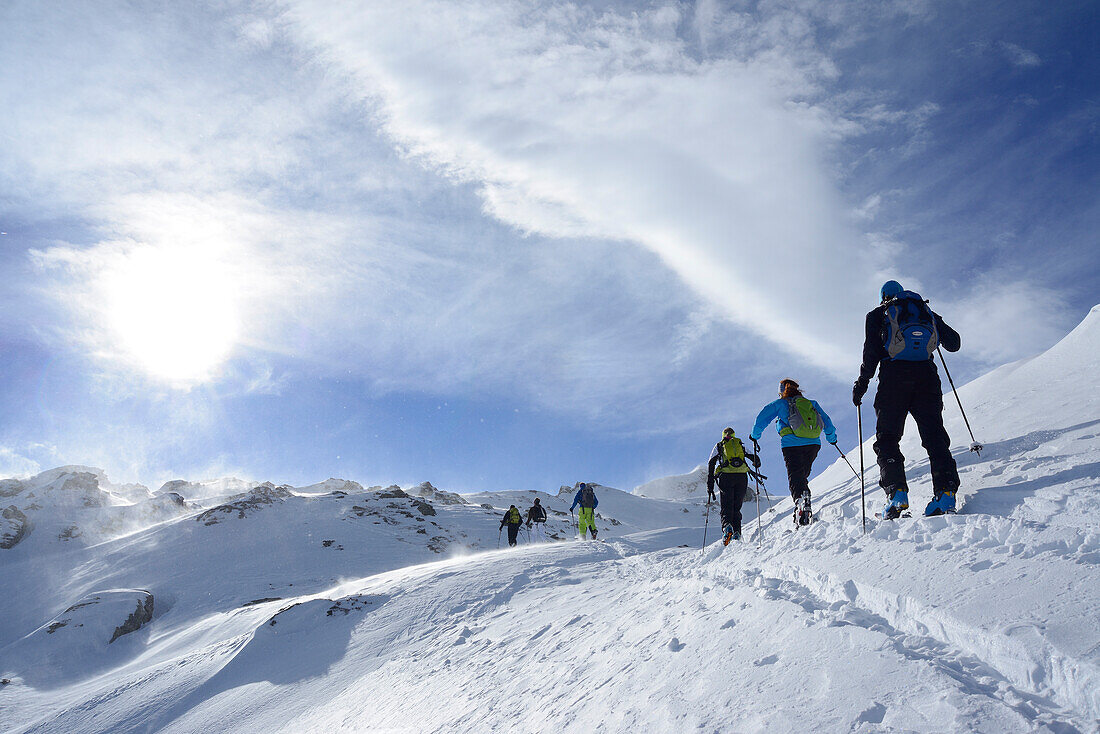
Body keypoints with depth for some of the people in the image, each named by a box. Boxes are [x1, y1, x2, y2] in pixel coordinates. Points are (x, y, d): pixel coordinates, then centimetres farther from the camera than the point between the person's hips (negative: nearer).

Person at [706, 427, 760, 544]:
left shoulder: (718, 446, 20)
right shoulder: (741, 445, 24)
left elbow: (711, 464, 9)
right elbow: (755, 459, 14)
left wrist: (710, 486, 7)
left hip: (726, 476, -1)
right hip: (742, 477, 1)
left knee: (727, 507, -1)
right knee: (737, 508, 10)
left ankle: (726, 526, -30)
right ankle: (737, 532, -8)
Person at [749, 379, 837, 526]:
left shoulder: (779, 404, 10)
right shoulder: (811, 403, 21)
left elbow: (762, 418, 7)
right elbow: (826, 420, 25)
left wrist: (754, 436, 19)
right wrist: (832, 437, 39)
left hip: (792, 444, -4)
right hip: (813, 444, 4)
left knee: (795, 477, -11)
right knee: (803, 476, 19)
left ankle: (800, 498, -36)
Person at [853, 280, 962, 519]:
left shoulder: (878, 314, 14)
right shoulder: (927, 312, 24)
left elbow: (872, 351, 1)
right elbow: (954, 343, 23)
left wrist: (862, 382, 7)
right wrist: (937, 332, 44)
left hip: (894, 376, -3)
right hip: (926, 376, 3)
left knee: (887, 437, 0)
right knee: (934, 435, 2)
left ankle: (896, 491, -17)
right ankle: (946, 490, -16)